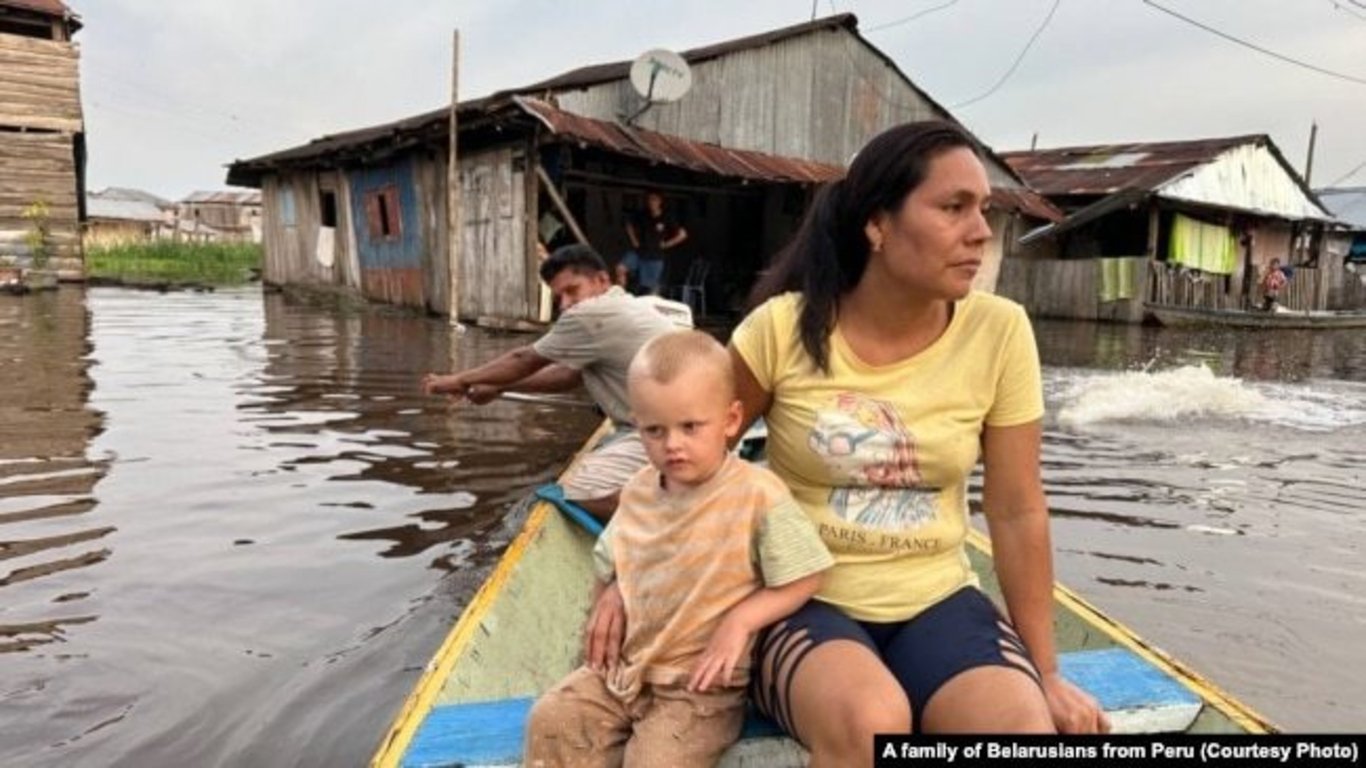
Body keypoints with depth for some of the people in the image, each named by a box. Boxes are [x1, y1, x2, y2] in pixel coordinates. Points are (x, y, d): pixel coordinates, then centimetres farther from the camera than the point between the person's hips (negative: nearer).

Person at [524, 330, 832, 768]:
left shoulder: (757, 494, -16)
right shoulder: (637, 493, 4)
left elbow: (802, 580, -14)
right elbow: (608, 570, 19)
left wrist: (738, 621, -21)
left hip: (701, 683, -6)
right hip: (624, 666, 6)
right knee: (550, 720, -6)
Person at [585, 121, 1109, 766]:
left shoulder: (999, 333, -7)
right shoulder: (784, 328, -12)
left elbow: (1018, 513, -1)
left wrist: (1044, 671, 2)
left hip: (937, 599, 2)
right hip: (806, 601, -2)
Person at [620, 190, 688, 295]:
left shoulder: (667, 218, -7)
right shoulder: (642, 216, 2)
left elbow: (682, 235, -5)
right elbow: (629, 224, 21)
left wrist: (666, 244, -4)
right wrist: (634, 240, 9)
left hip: (654, 257, -3)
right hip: (638, 252, 3)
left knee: (652, 289, 0)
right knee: (621, 268, -21)